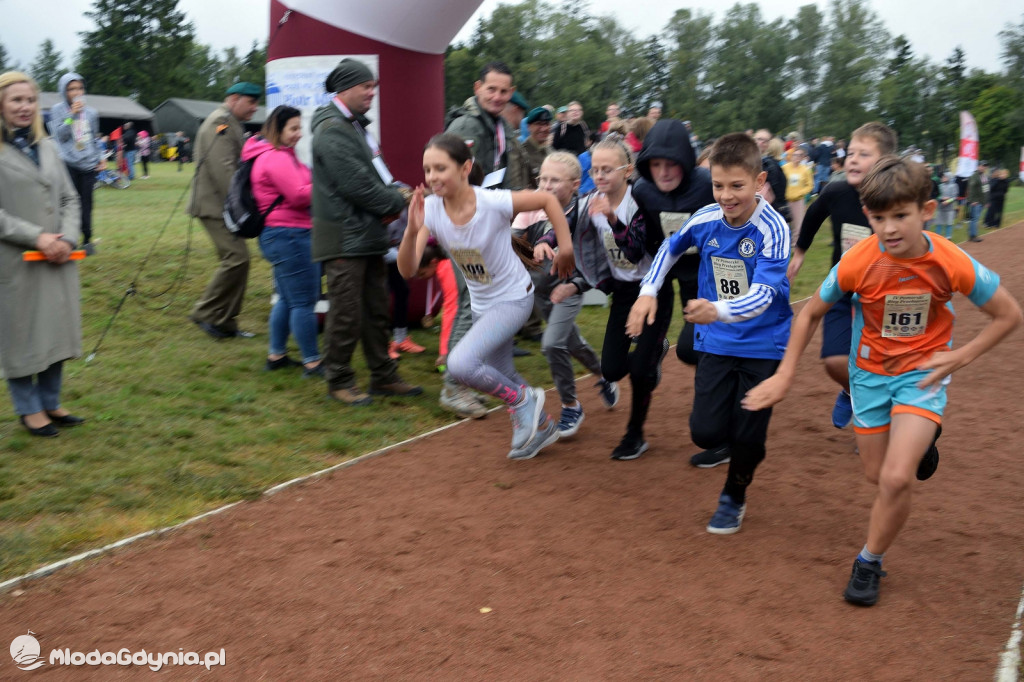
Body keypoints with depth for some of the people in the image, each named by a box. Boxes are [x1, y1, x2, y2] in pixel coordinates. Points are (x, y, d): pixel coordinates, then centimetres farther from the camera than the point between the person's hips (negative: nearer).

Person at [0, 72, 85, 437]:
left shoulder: (48, 147, 12)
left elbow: (69, 198, 11)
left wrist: (67, 238, -4)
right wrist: (37, 237, -17)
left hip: (57, 257, 6)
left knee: (56, 329, 11)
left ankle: (51, 403, 24)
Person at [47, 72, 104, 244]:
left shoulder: (91, 112, 12)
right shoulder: (57, 110, 4)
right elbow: (59, 135, -6)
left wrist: (101, 157, 9)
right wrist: (72, 115, -12)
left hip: (89, 165, 3)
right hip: (68, 164, -2)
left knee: (86, 203, 2)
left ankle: (87, 239, 12)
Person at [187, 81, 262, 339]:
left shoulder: (231, 124, 22)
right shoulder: (220, 122, -11)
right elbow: (223, 168, -21)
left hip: (224, 206, 11)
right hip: (216, 205, -11)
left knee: (235, 259, 10)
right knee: (237, 257, -16)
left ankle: (225, 322, 16)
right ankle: (205, 313, -5)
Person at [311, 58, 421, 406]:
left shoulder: (356, 126, 18)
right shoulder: (332, 130, -14)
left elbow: (377, 173, 21)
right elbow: (355, 184, -21)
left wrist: (393, 196, 0)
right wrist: (396, 203, -9)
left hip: (369, 234, 10)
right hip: (344, 237, -10)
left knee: (376, 310, 15)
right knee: (346, 313, -3)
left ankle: (384, 376, 24)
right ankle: (339, 380, 11)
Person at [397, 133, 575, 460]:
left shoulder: (493, 203, -28)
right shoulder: (430, 210, -16)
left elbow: (548, 199, -13)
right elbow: (408, 270, -23)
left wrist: (565, 246, -13)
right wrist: (412, 230, -39)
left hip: (513, 299, -6)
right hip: (481, 304, 6)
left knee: (460, 364, -23)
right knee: (501, 376, 20)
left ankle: (524, 400, 1)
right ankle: (542, 426, 45)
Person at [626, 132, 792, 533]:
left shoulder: (772, 229, -21)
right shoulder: (705, 219, -8)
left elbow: (763, 294, -33)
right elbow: (671, 248, 13)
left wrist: (719, 310, -52)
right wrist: (648, 291, 2)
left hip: (763, 343, -3)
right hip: (716, 342, 3)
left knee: (747, 435, 1)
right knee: (706, 432, -6)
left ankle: (734, 498, 31)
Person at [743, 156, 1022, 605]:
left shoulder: (952, 264, -23)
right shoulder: (856, 263, -21)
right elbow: (811, 313, -4)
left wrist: (961, 356, -17)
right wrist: (784, 376, -6)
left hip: (923, 373, -2)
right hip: (871, 373, 2)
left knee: (896, 479, -17)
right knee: (878, 476, 13)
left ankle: (869, 563, 9)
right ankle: (917, 443, 49)